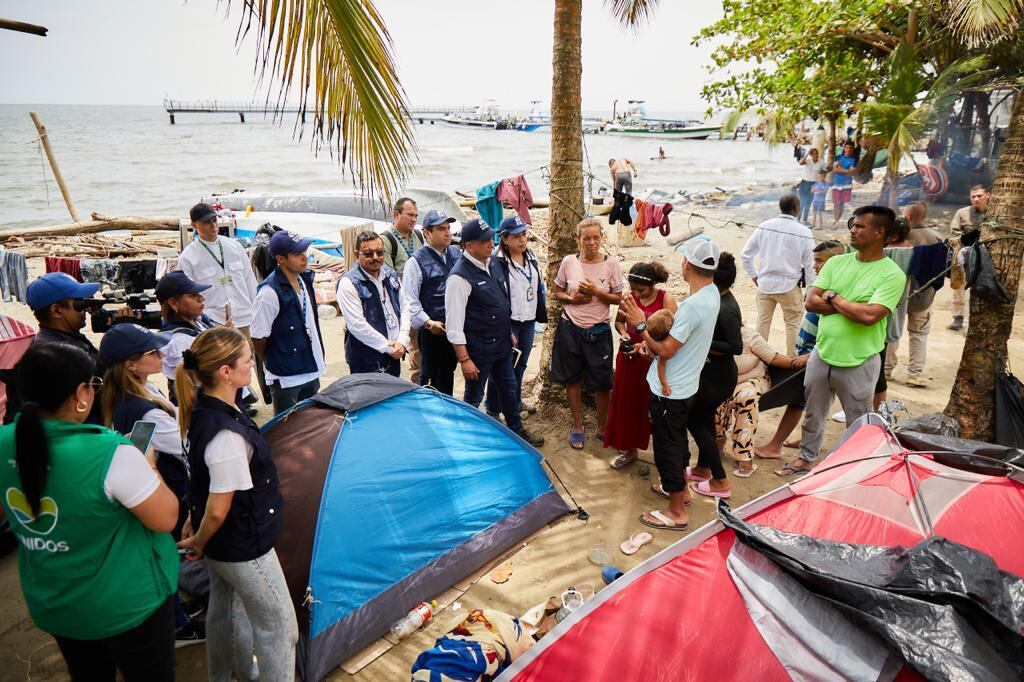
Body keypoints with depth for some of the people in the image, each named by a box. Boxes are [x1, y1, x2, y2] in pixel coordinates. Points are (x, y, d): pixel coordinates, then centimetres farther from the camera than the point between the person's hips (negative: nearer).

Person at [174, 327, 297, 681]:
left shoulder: (198, 408, -4)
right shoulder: (228, 436, -34)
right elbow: (218, 509, -25)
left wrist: (193, 522, 17)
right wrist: (198, 543, -7)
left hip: (221, 543, 9)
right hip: (244, 547, -9)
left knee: (225, 609, 28)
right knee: (278, 623, 8)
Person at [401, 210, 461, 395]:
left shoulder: (456, 254, 6)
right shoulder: (417, 261, -11)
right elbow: (409, 300, -14)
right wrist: (428, 323, -20)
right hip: (431, 329, -6)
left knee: (448, 370, 20)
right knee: (430, 375, 8)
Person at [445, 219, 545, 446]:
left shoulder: (492, 263, 3)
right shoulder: (460, 277, -23)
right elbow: (454, 324, -22)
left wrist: (509, 332, 19)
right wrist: (464, 360, -21)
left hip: (502, 343, 8)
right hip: (479, 350, -8)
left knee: (508, 387, 22)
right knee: (473, 397, 9)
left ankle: (517, 429, 41)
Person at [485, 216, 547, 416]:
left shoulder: (530, 257, 7)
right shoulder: (497, 262, -18)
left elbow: (539, 286, 17)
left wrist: (541, 314, 12)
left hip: (529, 321, 7)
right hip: (508, 322, -7)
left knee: (520, 364, 20)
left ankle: (515, 400, 37)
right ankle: (493, 409, 15)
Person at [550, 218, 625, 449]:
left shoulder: (611, 264, -6)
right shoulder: (569, 261, -2)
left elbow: (618, 298, -2)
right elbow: (557, 292, 8)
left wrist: (597, 292, -18)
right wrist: (571, 299, -12)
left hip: (598, 330, -1)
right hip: (571, 328, 2)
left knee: (601, 382, 6)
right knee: (572, 378, 12)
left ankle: (602, 428, 26)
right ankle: (577, 427, 28)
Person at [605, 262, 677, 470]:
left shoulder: (666, 299, -11)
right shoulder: (629, 298, -1)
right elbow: (618, 321, 14)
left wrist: (647, 344, -25)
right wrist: (623, 333, -6)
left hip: (655, 361, -4)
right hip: (628, 359, 4)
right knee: (626, 404, 12)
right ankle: (629, 450, 30)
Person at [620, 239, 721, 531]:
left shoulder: (692, 305, -30)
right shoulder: (712, 293, -1)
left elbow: (666, 351, -24)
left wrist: (640, 326, -16)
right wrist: (651, 342, 6)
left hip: (670, 389, -9)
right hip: (685, 384, 9)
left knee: (667, 446, 5)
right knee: (677, 440, 26)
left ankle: (676, 512, 18)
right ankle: (681, 488, 45)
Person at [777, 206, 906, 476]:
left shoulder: (892, 274, -13)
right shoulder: (836, 262, 3)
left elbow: (869, 315, -25)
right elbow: (811, 302, -4)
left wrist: (833, 297, -12)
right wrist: (850, 307, -15)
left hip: (858, 363, -5)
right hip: (822, 354, 5)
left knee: (858, 423, 12)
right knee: (813, 413, 21)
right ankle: (806, 457, 39)